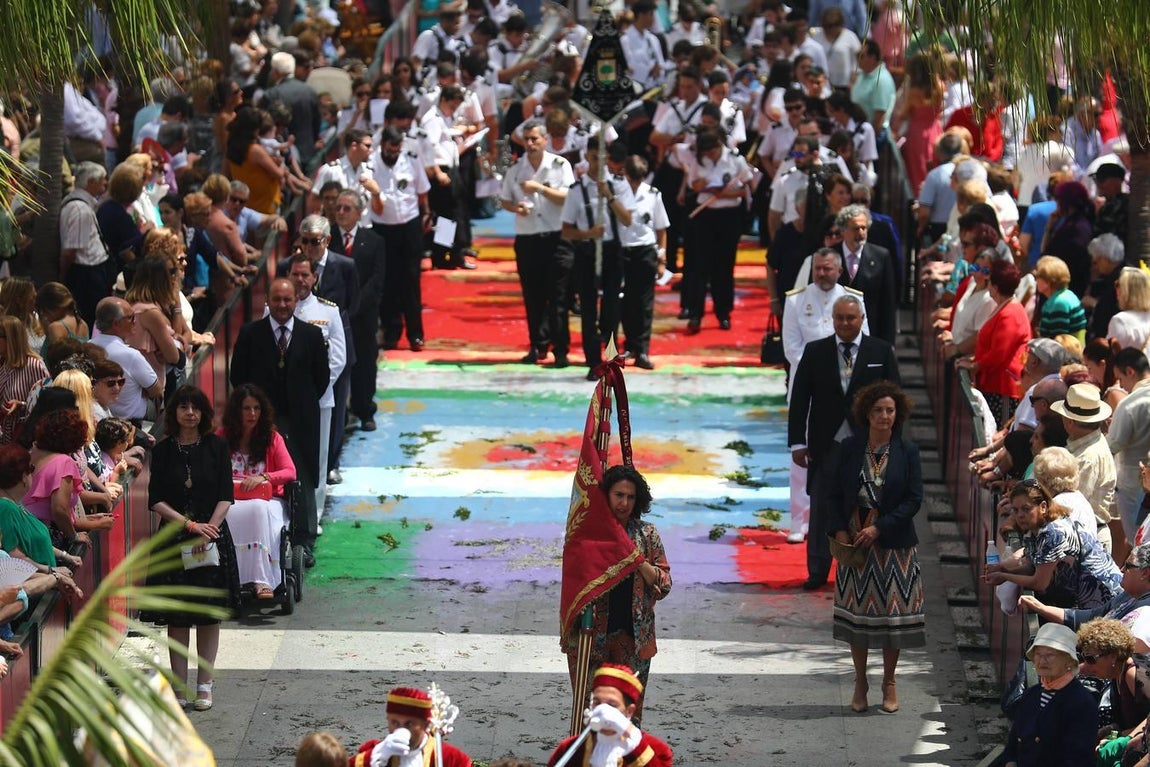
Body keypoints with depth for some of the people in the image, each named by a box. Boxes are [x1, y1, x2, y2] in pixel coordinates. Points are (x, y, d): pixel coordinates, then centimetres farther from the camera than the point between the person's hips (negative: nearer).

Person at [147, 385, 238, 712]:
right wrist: (190, 524, -12)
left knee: (210, 614, 2)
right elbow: (156, 500, -2)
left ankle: (204, 685, 9)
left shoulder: (216, 447, 3)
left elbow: (226, 497, -1)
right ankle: (179, 686, 6)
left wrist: (208, 529, -14)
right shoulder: (163, 450, 3)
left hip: (213, 537, 0)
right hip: (174, 537, 0)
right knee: (177, 616, 1)